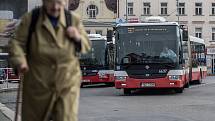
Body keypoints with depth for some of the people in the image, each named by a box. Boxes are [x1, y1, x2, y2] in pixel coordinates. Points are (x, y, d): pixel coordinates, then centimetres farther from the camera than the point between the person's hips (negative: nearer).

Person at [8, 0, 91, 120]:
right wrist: (20, 61, -26)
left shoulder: (73, 19, -1)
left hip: (67, 84, 0)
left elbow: (86, 46, 8)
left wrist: (78, 37, -14)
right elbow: (16, 43, -7)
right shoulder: (30, 19, -7)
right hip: (38, 83, 0)